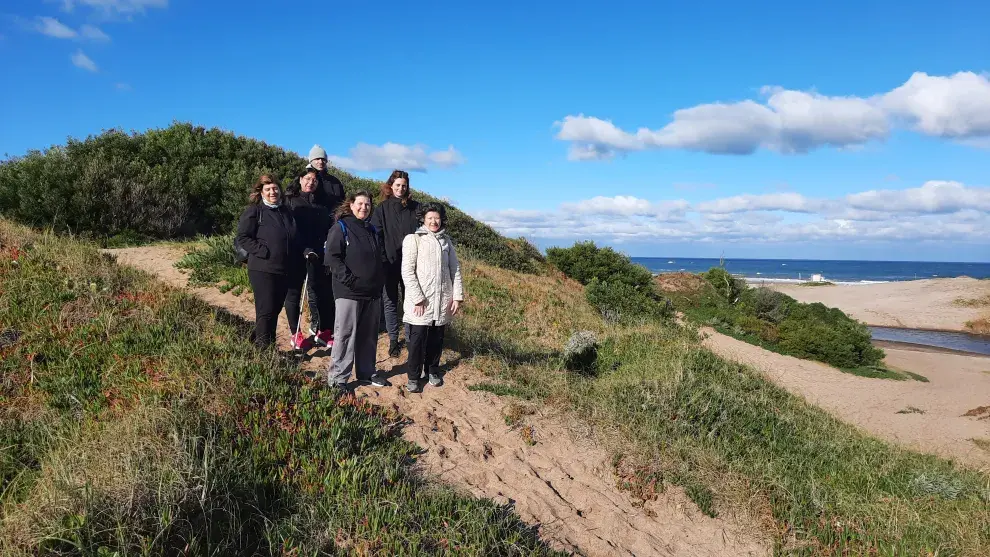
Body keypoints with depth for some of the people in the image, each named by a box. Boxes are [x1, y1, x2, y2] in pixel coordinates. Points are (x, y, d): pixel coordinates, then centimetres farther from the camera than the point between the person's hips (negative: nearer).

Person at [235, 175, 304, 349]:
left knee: (276, 309, 13)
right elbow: (242, 237, -10)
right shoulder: (254, 211, -4)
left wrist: (298, 262, 10)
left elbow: (295, 239, 22)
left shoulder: (286, 211, 15)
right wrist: (263, 251, -17)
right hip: (263, 269, -6)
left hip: (285, 270, 6)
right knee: (266, 311, -6)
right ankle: (263, 348, 2)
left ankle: (271, 345, 24)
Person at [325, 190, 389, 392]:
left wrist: (380, 280, 10)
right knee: (345, 334, -5)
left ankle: (367, 372, 26)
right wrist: (349, 280, -20)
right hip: (349, 291, -6)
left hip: (373, 292, 7)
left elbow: (381, 258, 23)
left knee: (369, 334, 14)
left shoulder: (373, 230, 16)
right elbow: (332, 257, -13)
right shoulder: (340, 227, -4)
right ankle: (337, 378, 3)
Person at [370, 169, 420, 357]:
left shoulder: (415, 207, 5)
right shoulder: (382, 208, 3)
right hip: (389, 262, 0)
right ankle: (393, 339, 16)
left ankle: (411, 338, 13)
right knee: (390, 302, 6)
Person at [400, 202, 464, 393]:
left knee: (437, 338, 12)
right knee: (417, 339, 1)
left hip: (443, 301, 4)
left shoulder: (446, 241, 11)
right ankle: (413, 377, 14)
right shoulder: (413, 239, -4)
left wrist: (458, 296, 2)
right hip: (420, 302, -4)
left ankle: (433, 371, 29)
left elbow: (455, 269, 10)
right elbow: (407, 272, -9)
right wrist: (418, 298, -15)